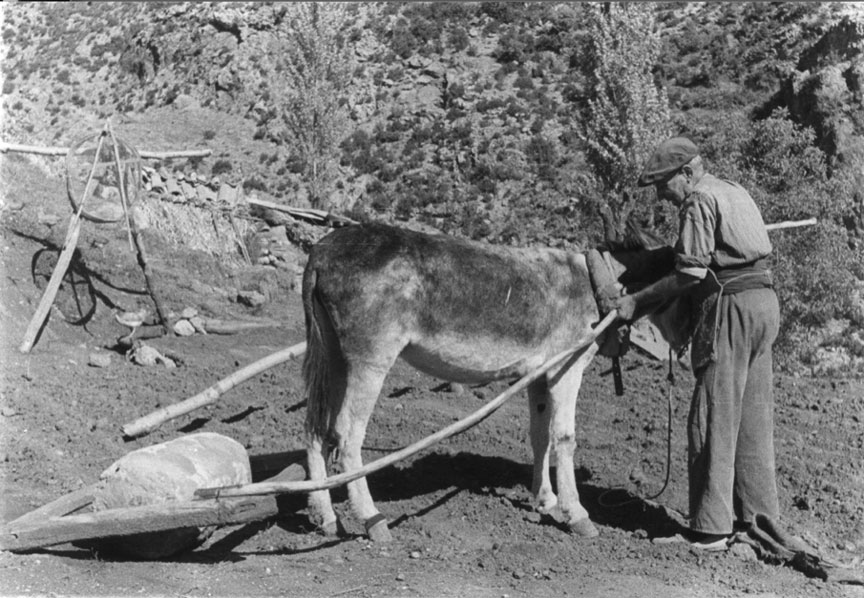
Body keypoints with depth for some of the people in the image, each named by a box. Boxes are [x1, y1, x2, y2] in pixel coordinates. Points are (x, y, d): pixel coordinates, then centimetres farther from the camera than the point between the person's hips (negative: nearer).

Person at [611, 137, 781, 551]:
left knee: (714, 419, -6)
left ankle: (711, 530, -3)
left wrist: (636, 300, -11)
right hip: (764, 300, 10)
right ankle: (758, 516, 20)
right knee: (753, 418, 14)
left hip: (731, 307, -10)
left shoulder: (699, 201, -8)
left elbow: (692, 272, -15)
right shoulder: (733, 192, 20)